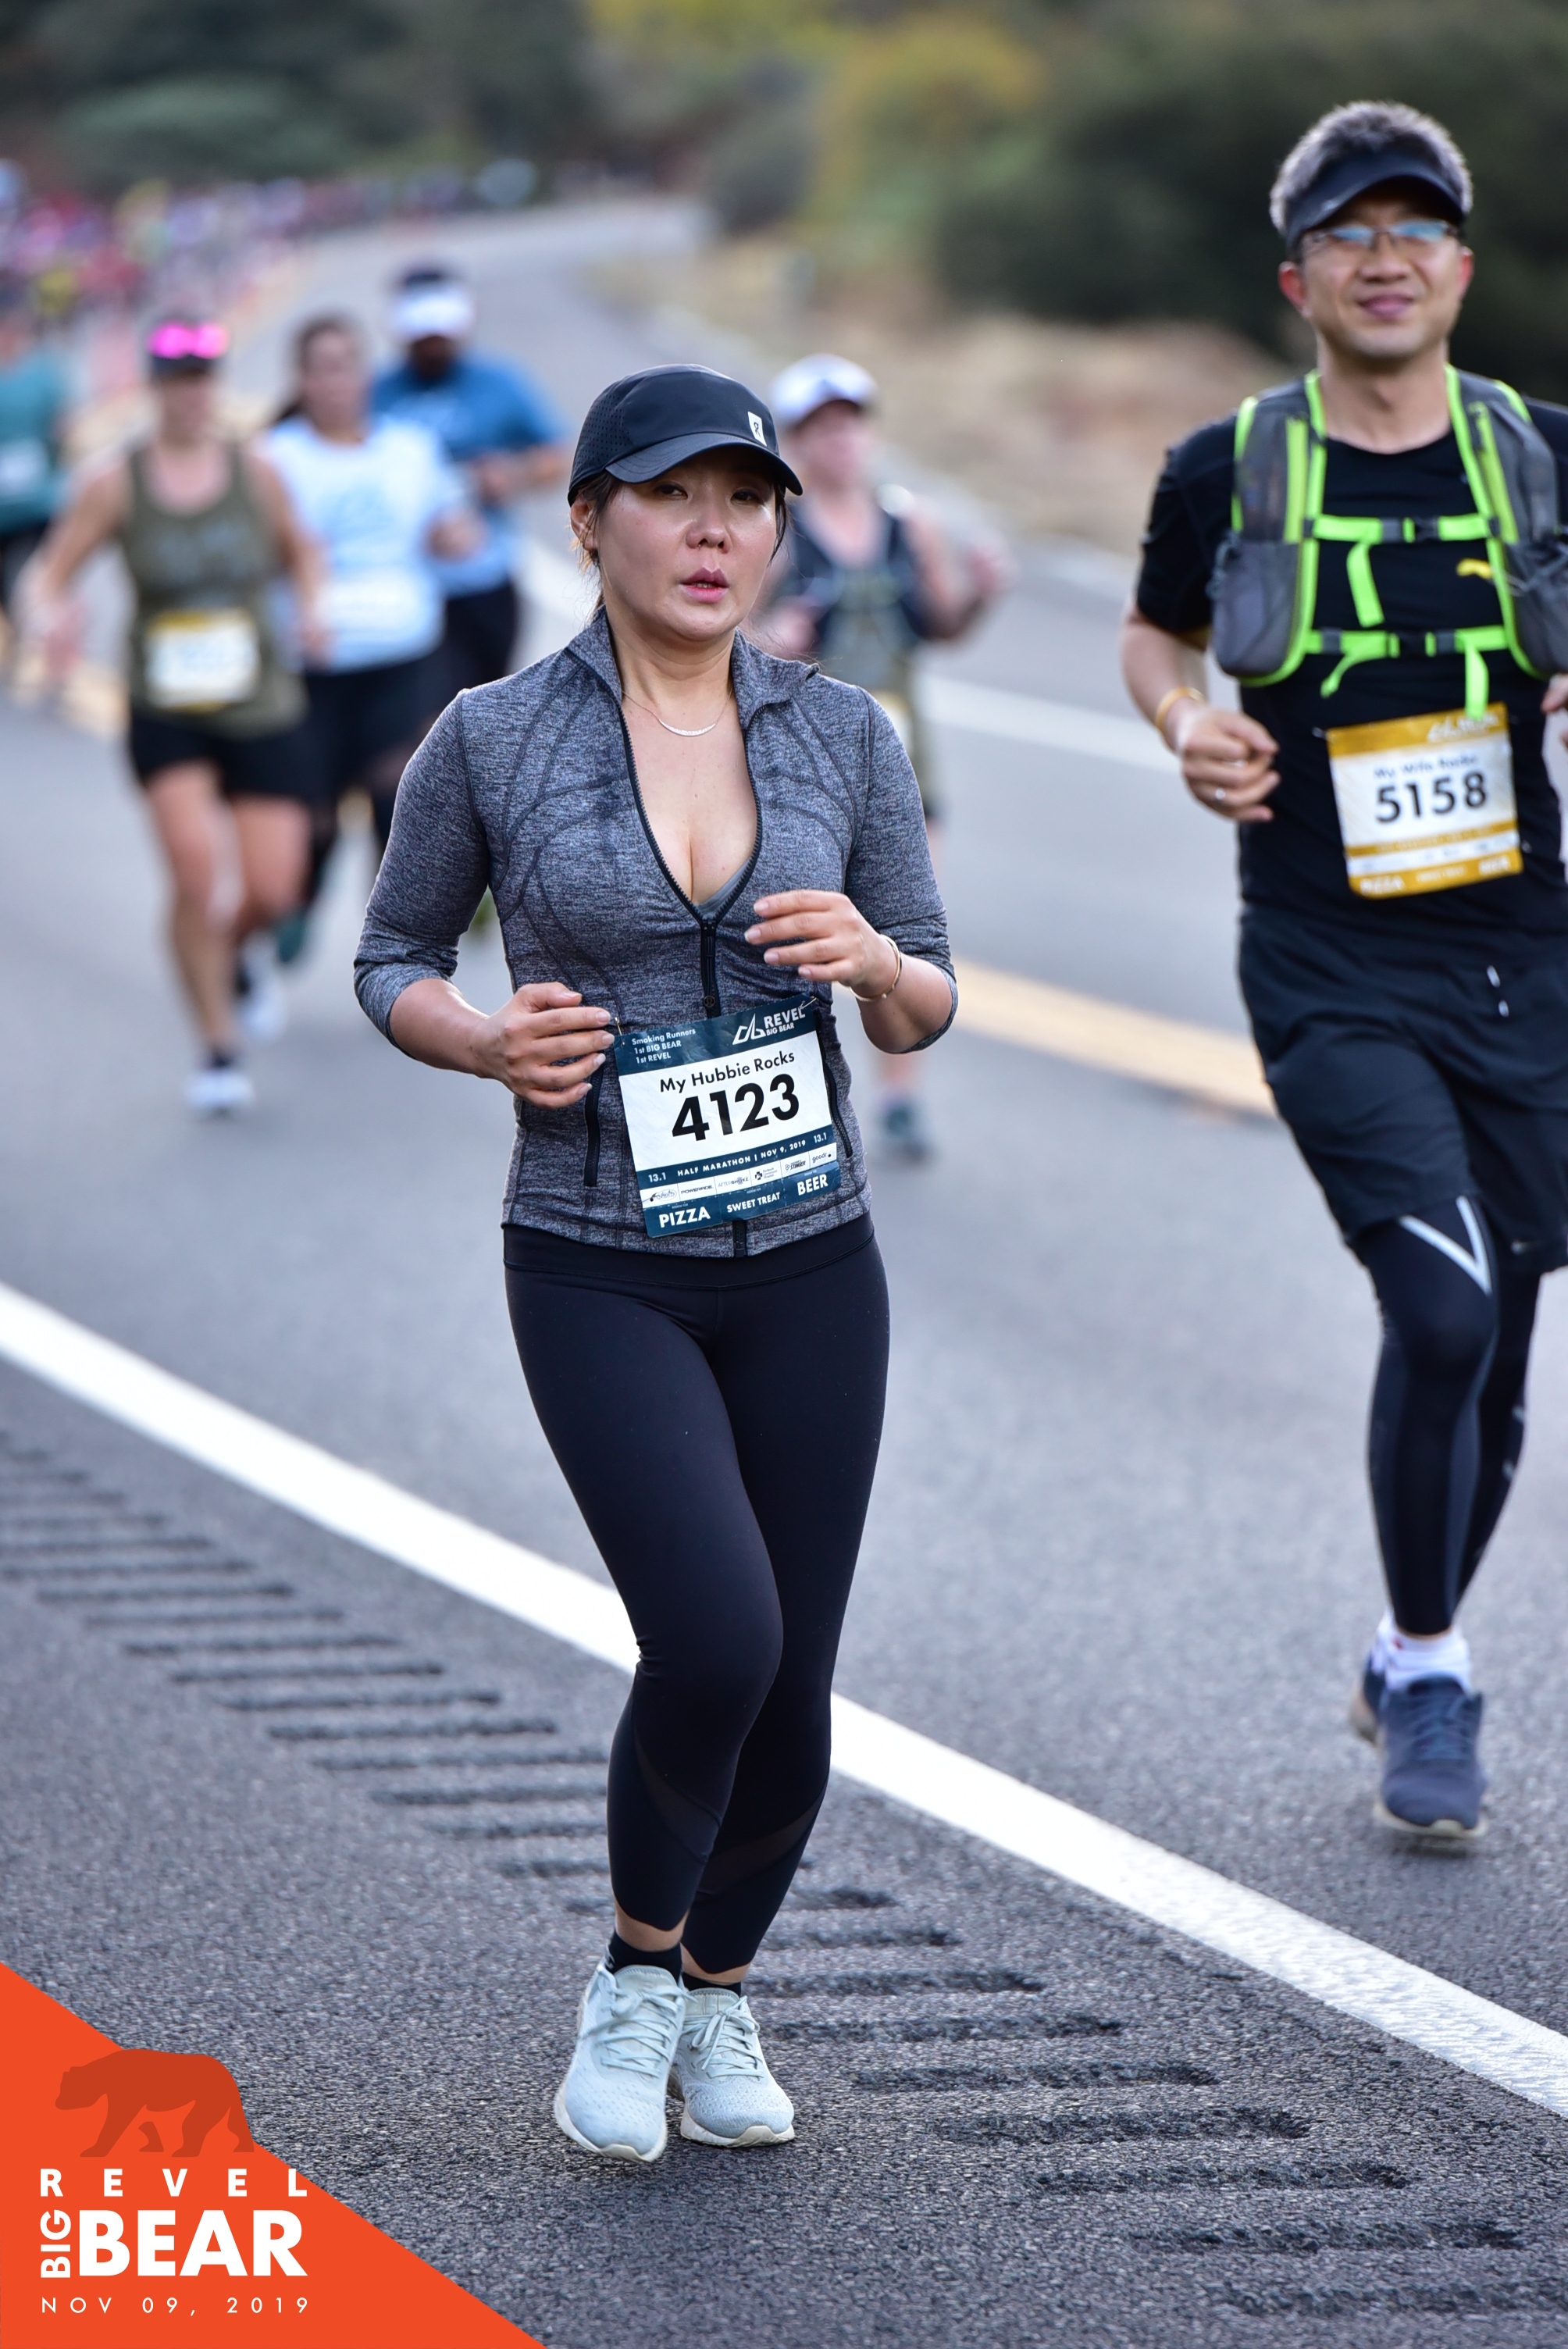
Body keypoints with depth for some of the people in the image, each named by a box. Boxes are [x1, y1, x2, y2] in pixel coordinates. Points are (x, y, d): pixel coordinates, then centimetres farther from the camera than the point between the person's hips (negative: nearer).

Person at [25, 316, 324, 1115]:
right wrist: (49, 615, -23)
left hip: (265, 711, 2)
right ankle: (219, 1047, -4)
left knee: (272, 892, -4)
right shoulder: (116, 486, -4)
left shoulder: (255, 472, 1)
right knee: (196, 865, -22)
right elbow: (47, 575, -1)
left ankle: (228, 956, 35)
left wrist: (311, 605, -2)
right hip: (167, 718, -2)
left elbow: (298, 551, 18)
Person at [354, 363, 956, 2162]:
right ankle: (632, 1979, 7)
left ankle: (720, 1995, 33)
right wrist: (493, 1042, -13)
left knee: (792, 1687, 6)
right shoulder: (490, 742, -4)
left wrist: (872, 958, -15)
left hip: (810, 1270, 3)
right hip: (600, 1280, -3)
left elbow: (925, 1013, 8)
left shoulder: (842, 734, 2)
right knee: (715, 1636, -20)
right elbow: (391, 963, 8)